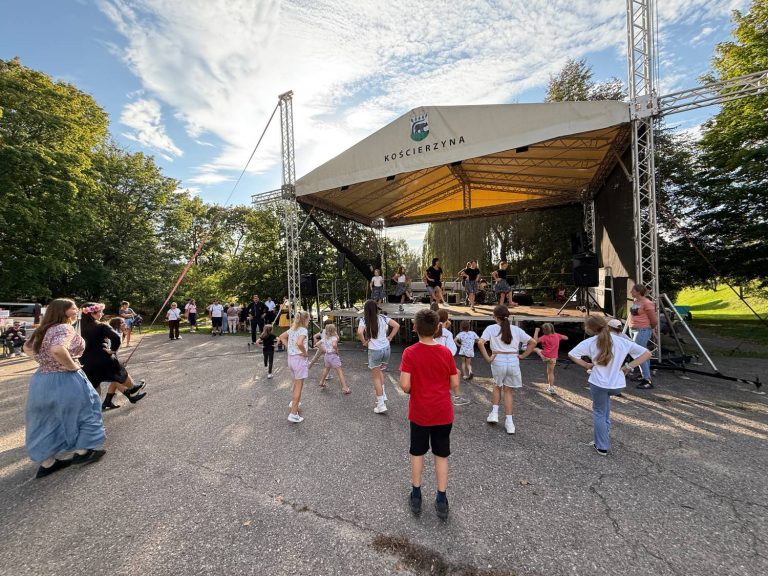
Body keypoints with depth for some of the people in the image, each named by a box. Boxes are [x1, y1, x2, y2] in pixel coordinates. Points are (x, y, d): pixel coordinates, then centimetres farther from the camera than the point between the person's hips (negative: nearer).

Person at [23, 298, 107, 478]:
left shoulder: (43, 329, 9)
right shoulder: (65, 328, -20)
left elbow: (27, 348, 23)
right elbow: (58, 349, -37)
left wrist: (46, 361, 16)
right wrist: (72, 366, -22)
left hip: (41, 380, 9)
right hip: (64, 381, -9)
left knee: (48, 421, 18)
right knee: (84, 411, 11)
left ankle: (47, 463, 29)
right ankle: (82, 452, 23)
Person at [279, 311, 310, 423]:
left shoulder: (292, 329, 7)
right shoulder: (303, 330, -17)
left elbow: (282, 337, 18)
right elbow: (299, 343, -34)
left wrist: (289, 347, 12)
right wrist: (305, 353, -18)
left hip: (290, 358, 8)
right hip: (299, 359, -8)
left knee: (296, 382, 28)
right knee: (299, 386, -1)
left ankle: (294, 402, 46)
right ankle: (293, 414, 1)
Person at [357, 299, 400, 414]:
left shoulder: (364, 320, -8)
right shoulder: (383, 317, 2)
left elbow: (360, 332, -24)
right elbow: (397, 326, 0)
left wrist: (364, 342, -7)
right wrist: (389, 337, 6)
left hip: (374, 351, -4)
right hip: (386, 348, 4)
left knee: (376, 377, 10)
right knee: (379, 370, 29)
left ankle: (381, 405, 14)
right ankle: (382, 395, 29)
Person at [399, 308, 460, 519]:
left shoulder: (410, 353, -16)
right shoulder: (446, 352, -10)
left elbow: (404, 385, -20)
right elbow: (454, 385, -4)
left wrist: (411, 390, 2)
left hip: (419, 413, -1)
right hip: (443, 413, 1)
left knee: (417, 453, 19)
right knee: (441, 456, 16)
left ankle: (416, 496, 31)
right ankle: (441, 501, 26)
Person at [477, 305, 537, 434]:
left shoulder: (491, 328, 0)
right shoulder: (516, 329, 9)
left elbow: (480, 343, -14)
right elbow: (533, 342, 10)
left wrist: (487, 358, -7)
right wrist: (522, 356, 10)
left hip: (498, 360, -2)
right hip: (513, 361, 2)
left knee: (497, 386, 25)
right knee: (508, 390, 15)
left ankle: (494, 413, 20)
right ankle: (509, 422, 14)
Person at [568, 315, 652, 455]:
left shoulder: (590, 342, -8)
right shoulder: (622, 341, 0)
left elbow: (571, 355, -15)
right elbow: (646, 354, -1)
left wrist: (587, 365, -1)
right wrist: (628, 367, 0)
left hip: (598, 382, -4)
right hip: (617, 384, 4)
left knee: (599, 412, 15)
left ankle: (602, 447, 20)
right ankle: (605, 432, 39)